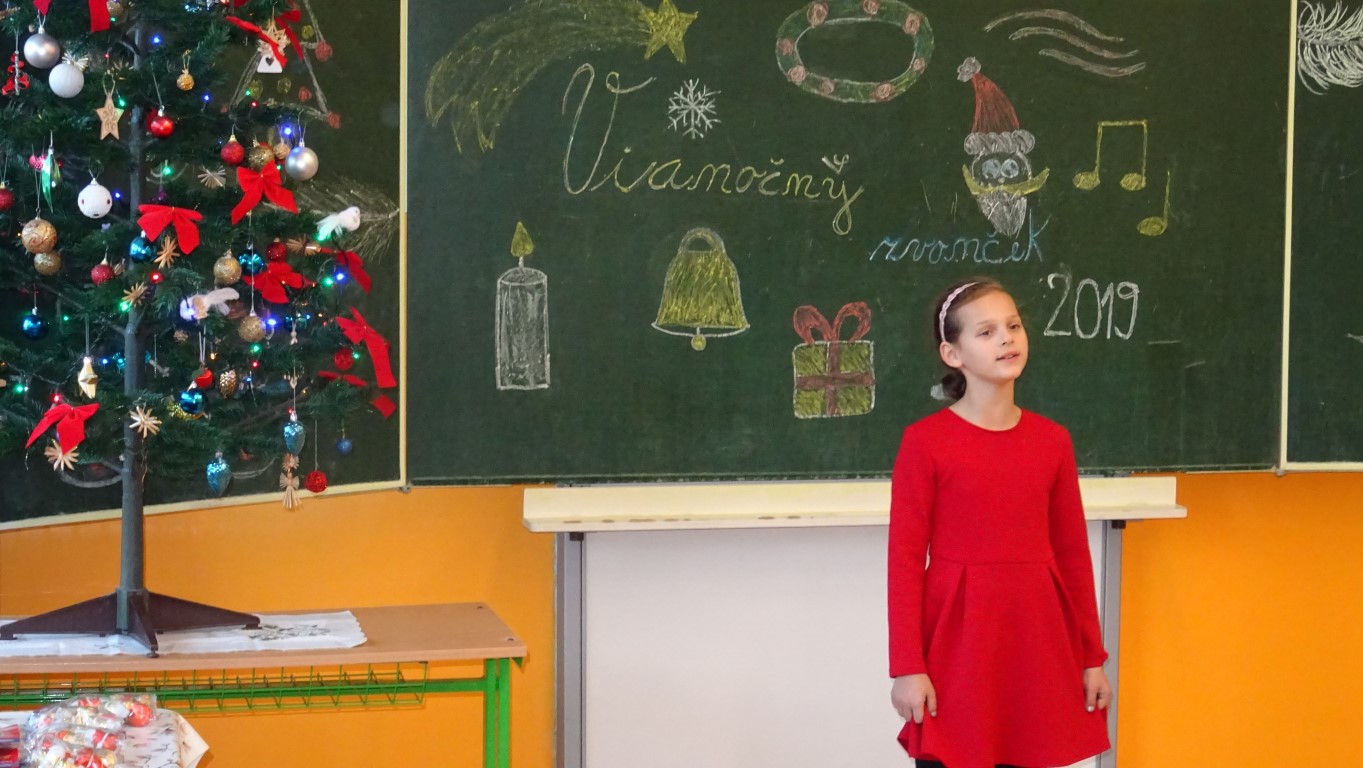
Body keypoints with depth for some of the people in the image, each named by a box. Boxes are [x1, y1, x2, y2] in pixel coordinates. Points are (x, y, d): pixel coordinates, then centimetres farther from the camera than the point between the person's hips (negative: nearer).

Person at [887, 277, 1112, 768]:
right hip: (956, 643, -4)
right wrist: (907, 666, -10)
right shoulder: (925, 442, -7)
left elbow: (1073, 554, 10)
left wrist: (1092, 656, 10)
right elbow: (905, 560, -7)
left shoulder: (1052, 441, 5)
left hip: (1036, 641, 4)